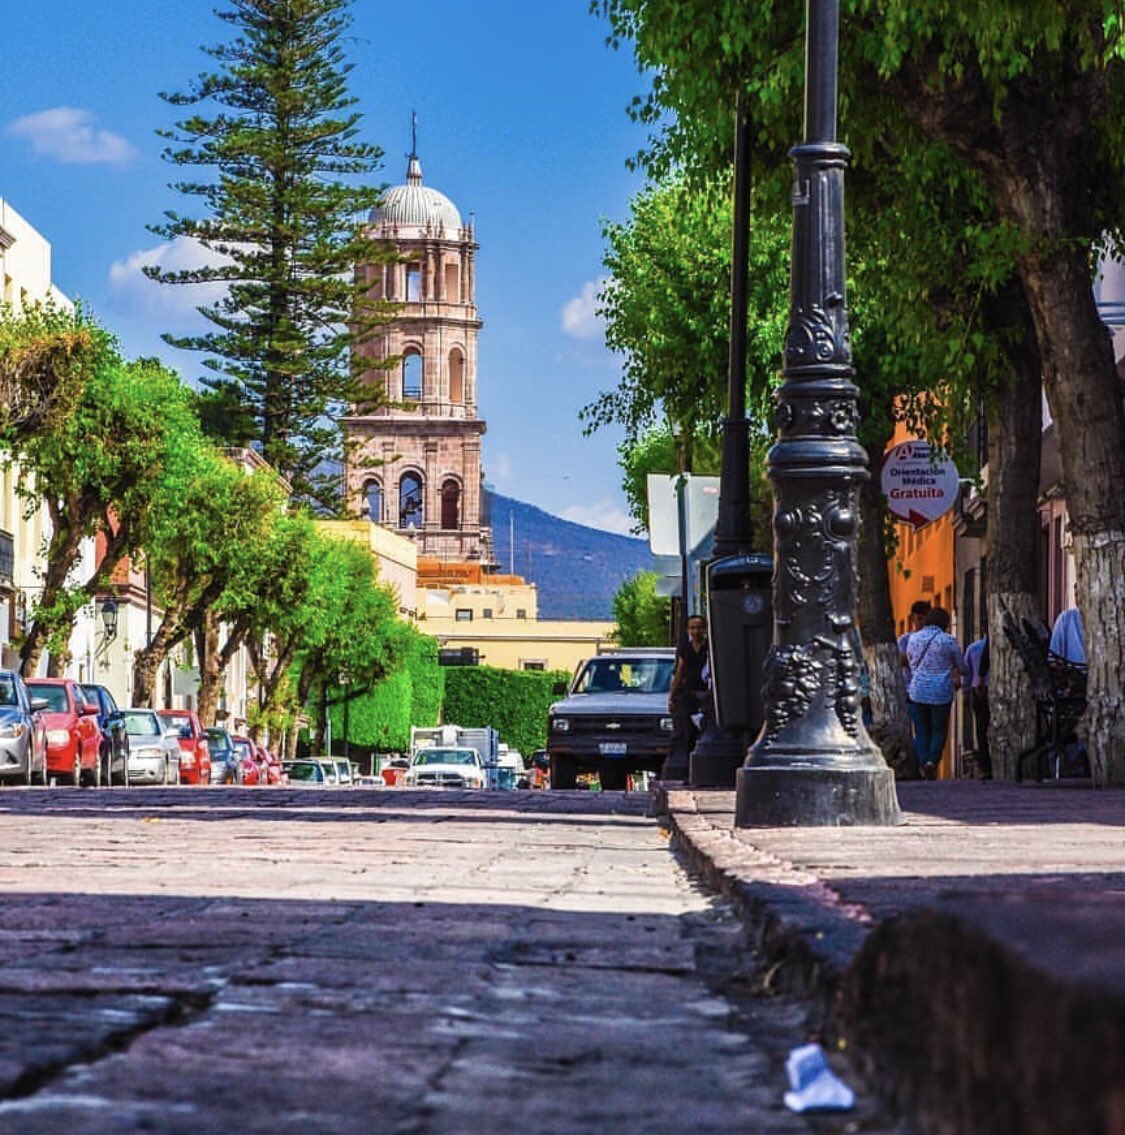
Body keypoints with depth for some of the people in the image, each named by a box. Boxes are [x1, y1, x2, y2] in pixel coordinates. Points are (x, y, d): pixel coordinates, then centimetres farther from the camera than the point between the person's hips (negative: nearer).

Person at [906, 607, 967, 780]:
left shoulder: (913, 639, 3)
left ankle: (923, 766, 3)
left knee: (921, 732, 9)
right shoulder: (948, 640, -7)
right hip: (941, 692, -2)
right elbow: (961, 667, 4)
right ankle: (932, 762, -14)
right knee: (939, 731, 7)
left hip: (918, 690, 2)